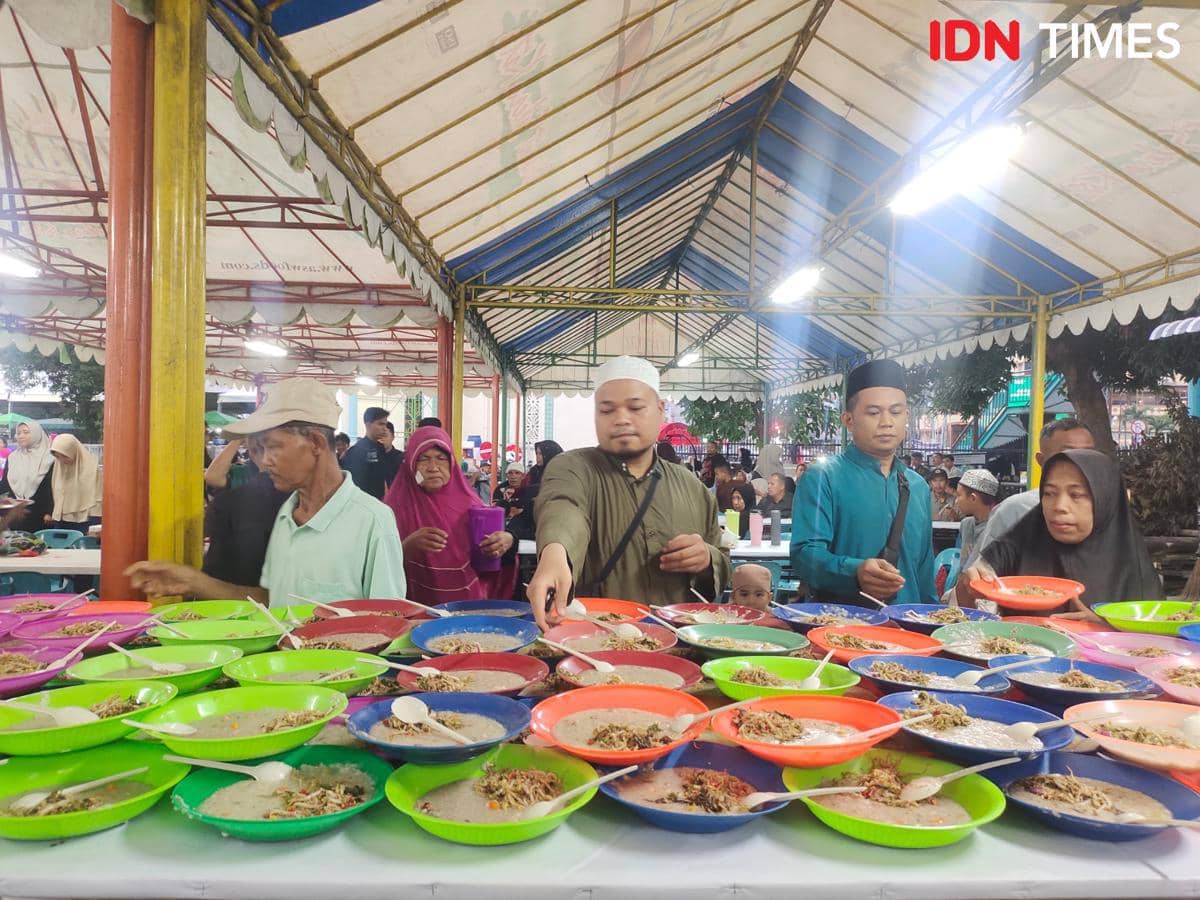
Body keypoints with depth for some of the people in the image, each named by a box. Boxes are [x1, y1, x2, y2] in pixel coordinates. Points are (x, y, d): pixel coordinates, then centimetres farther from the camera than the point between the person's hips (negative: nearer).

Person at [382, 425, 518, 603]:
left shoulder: (469, 503, 6)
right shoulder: (396, 507, -1)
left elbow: (490, 560, 8)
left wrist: (508, 542, -11)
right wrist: (408, 546, -22)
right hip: (419, 608, -3)